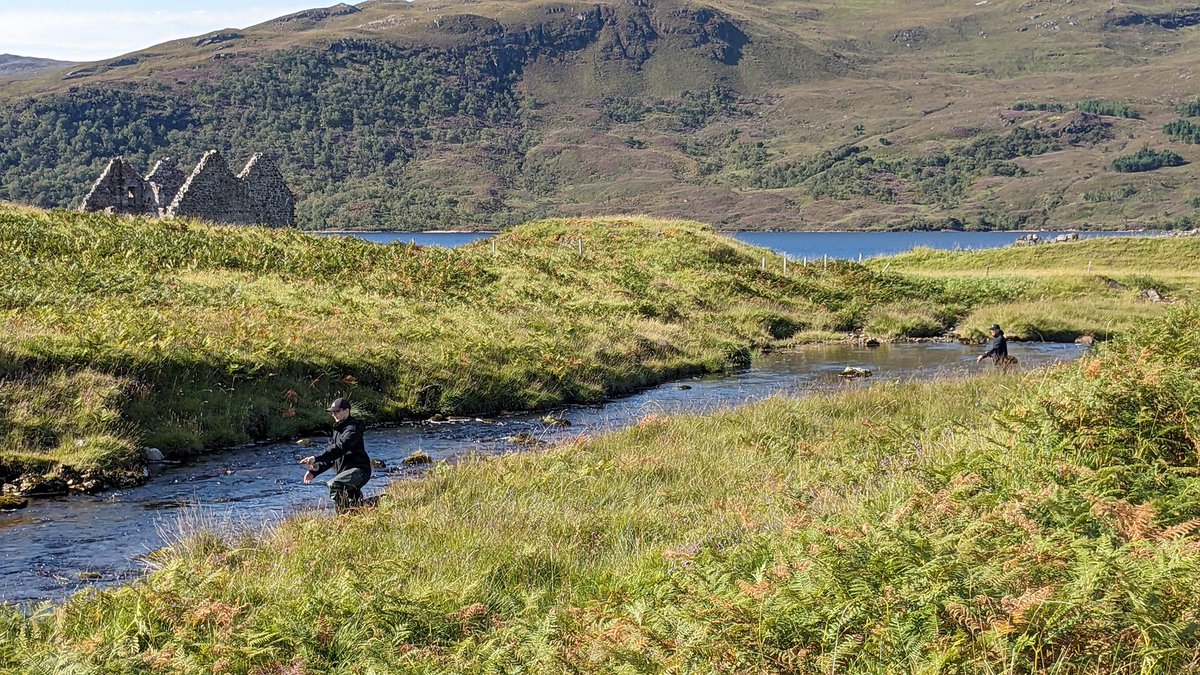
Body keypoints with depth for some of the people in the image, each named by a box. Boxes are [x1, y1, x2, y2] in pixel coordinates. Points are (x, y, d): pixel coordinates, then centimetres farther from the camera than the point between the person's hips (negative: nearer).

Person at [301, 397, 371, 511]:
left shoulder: (352, 429, -14)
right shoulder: (338, 429, 17)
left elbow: (339, 448, -31)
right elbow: (330, 454, 16)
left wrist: (316, 458, -39)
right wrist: (314, 471, 2)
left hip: (358, 470, -11)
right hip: (345, 471, 11)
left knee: (334, 484, -34)